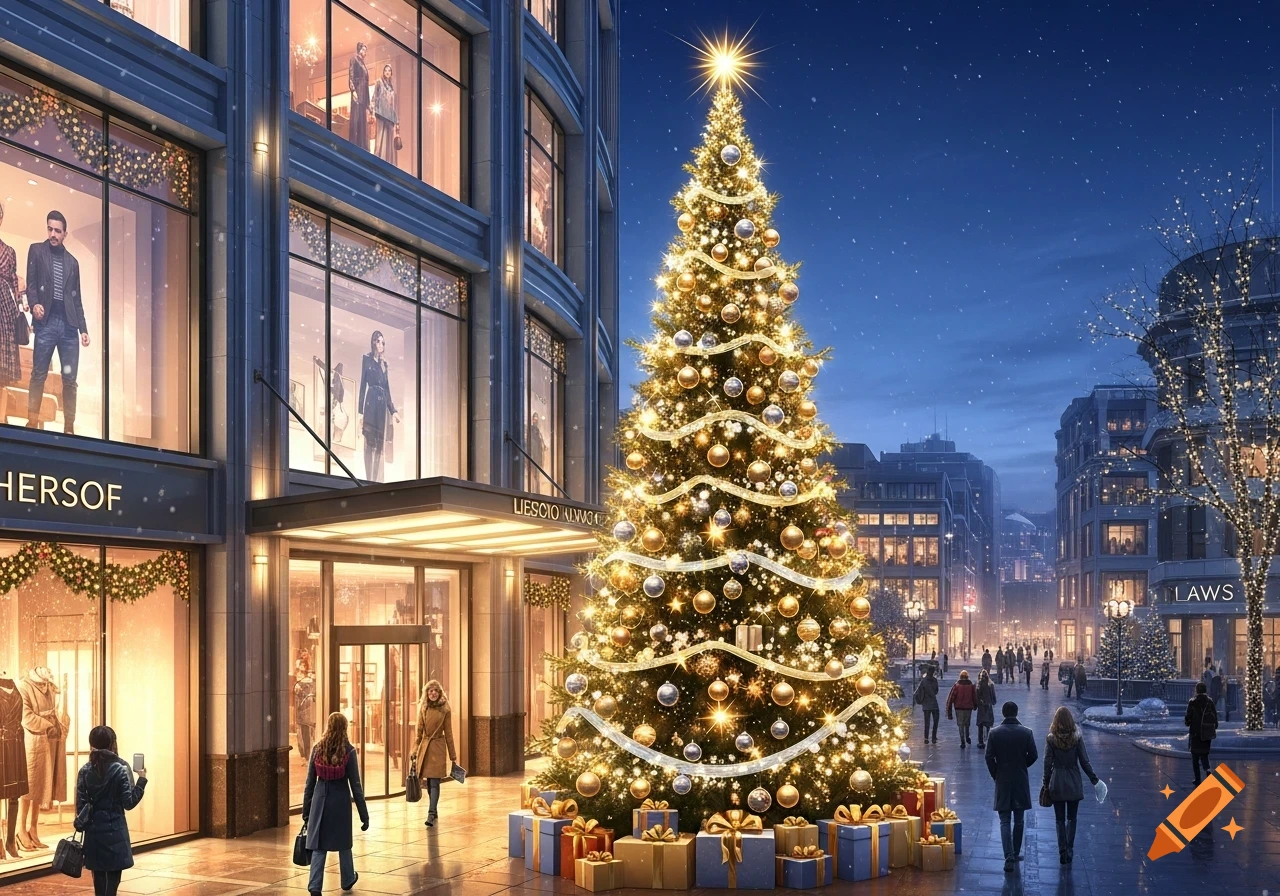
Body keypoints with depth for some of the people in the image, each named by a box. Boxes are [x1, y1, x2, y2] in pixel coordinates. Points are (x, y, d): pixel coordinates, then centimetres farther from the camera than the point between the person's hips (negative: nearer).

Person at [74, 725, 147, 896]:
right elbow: (129, 802, -10)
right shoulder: (120, 769, -10)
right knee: (112, 876, -1)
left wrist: (81, 824, 12)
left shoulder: (85, 770, 0)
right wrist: (142, 780, -3)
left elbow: (80, 803, 1)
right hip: (114, 830, -4)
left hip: (93, 831, 4)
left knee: (99, 876, 13)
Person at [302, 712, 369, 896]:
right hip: (340, 800, -1)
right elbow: (355, 785, -8)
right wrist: (364, 815, -4)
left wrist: (306, 811, 11)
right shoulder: (348, 752, -9)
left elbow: (310, 782, 2)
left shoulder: (318, 749, -2)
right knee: (343, 842, 17)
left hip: (320, 800, 1)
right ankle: (347, 879, 35)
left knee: (319, 845, 3)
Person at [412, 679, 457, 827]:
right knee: (428, 782, 10)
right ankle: (434, 810, 26)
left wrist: (453, 756, 2)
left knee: (434, 782, -11)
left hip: (438, 748, -4)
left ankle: (431, 814, -16)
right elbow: (419, 732, 9)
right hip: (424, 747, 4)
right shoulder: (423, 708, 5)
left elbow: (448, 733, 0)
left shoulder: (445, 710, -3)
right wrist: (415, 752, 4)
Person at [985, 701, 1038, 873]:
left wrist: (995, 775, 7)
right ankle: (1015, 854, 22)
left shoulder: (995, 733, -7)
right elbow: (1033, 755, -4)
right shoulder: (1026, 732, -6)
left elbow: (989, 757, -8)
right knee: (1018, 821, 14)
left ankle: (1009, 857, -12)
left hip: (1002, 781, -1)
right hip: (1021, 781, 1)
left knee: (1004, 821, 1)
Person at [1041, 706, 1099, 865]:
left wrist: (1046, 783, 2)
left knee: (1060, 820, 9)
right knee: (1071, 818, 14)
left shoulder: (1050, 738, -9)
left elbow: (1048, 762, -7)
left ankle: (1063, 852, 7)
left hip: (1057, 784, 0)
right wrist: (1094, 779, 7)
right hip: (1074, 784, 1)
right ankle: (1069, 850, 10)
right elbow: (1084, 761, -5)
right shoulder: (1077, 738, -8)